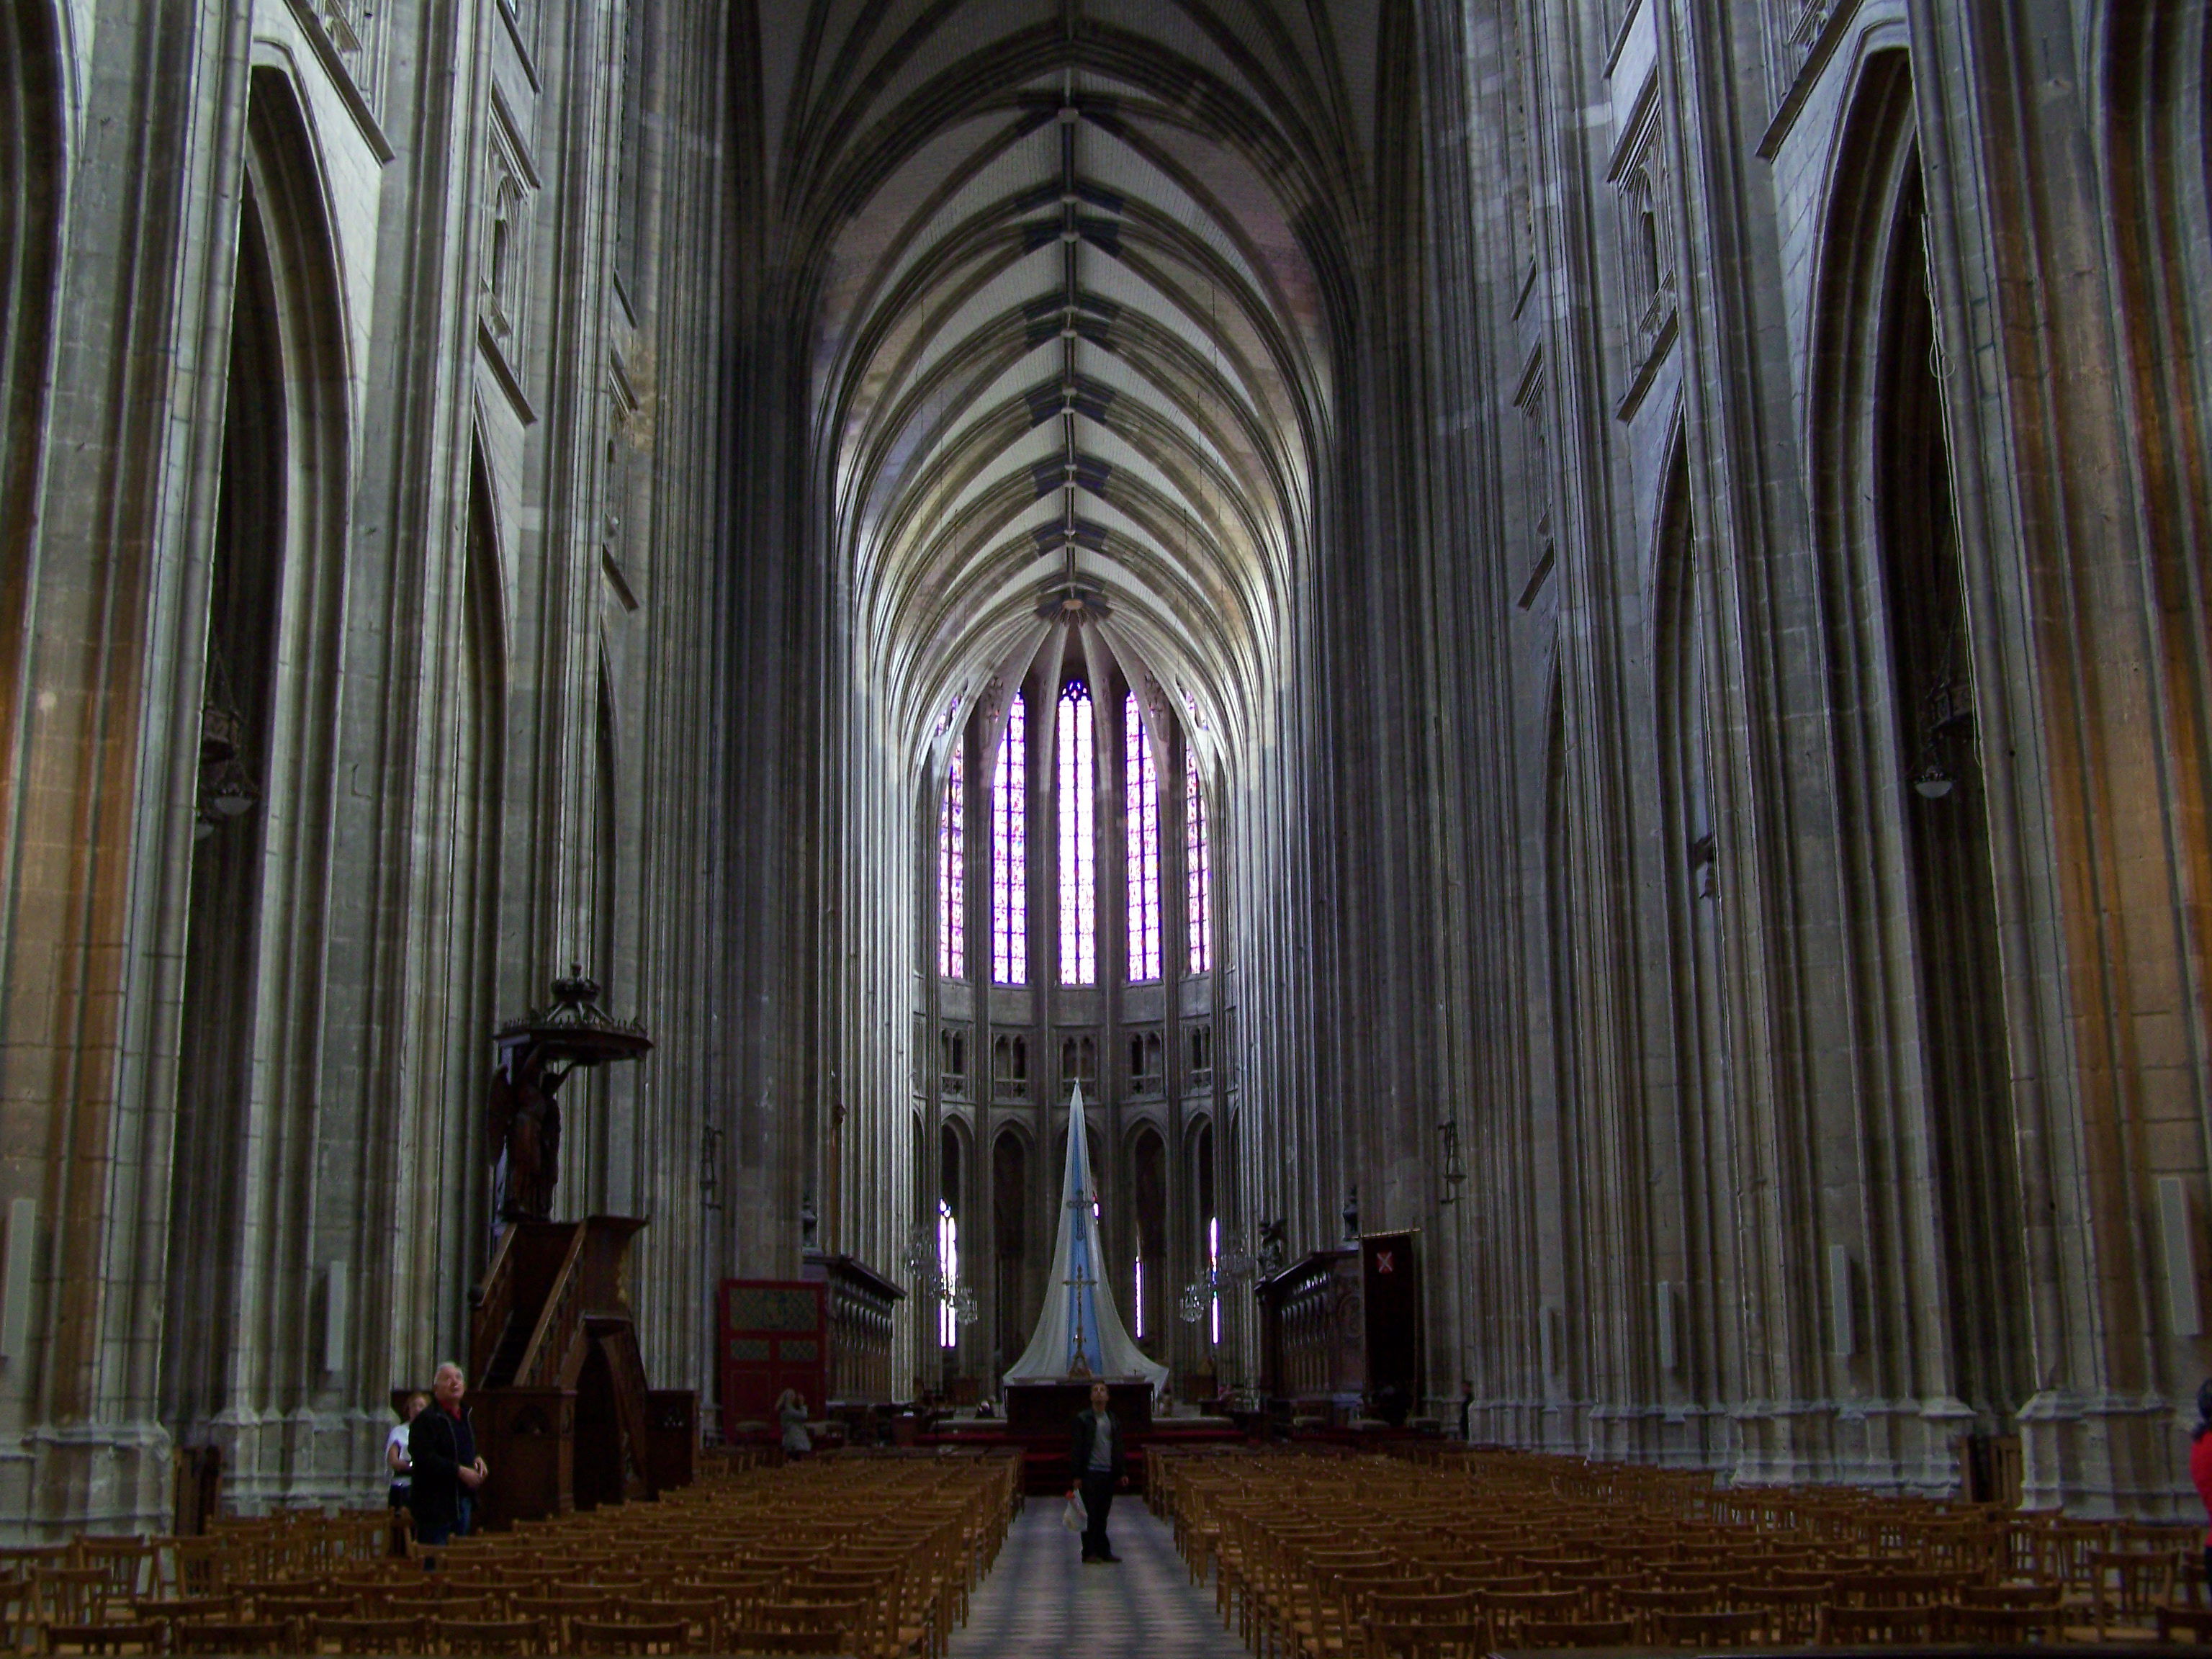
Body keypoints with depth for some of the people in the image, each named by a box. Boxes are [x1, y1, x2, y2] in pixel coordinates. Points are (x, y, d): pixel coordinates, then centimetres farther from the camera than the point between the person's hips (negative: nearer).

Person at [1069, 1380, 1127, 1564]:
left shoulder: (1113, 1420, 13)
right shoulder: (1083, 1419, -1)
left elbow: (1118, 1448, 17)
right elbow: (1076, 1448, -3)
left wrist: (1121, 1473, 11)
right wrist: (1076, 1476, -8)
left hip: (1109, 1473, 4)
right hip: (1090, 1472, -4)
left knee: (1102, 1515, 8)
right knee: (1090, 1515, -3)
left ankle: (1102, 1552, 12)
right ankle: (1090, 1552, 1)